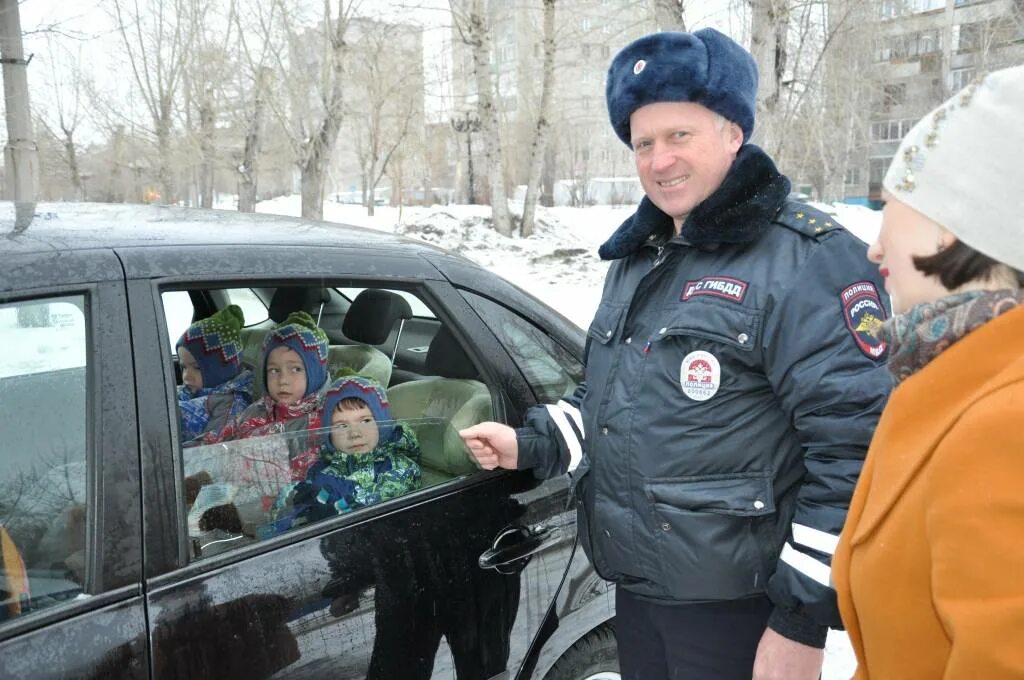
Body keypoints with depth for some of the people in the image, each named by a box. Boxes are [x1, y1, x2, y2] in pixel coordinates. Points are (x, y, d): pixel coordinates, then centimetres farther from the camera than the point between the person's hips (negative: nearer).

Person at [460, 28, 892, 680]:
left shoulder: (807, 261, -16)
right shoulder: (640, 255, 10)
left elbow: (854, 448, -20)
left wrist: (805, 617, -19)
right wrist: (532, 443, 5)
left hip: (737, 606, -7)